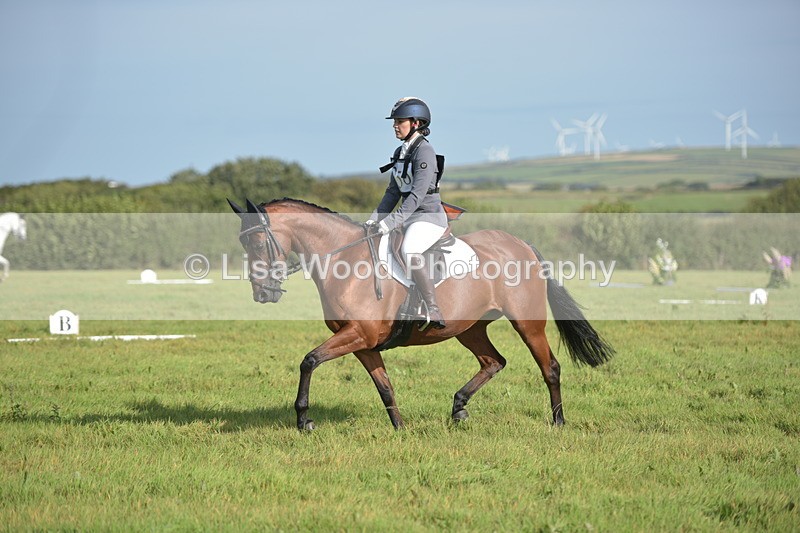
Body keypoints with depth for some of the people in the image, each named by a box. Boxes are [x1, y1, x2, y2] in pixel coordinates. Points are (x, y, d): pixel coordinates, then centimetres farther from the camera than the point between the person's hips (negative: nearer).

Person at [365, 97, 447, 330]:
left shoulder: (424, 151, -14)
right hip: (410, 217, 10)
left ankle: (434, 312, -36)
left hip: (429, 216, -10)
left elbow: (418, 193, -23)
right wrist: (375, 218, 5)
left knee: (409, 251, -35)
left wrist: (393, 221, -28)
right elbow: (393, 192, 17)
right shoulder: (400, 152, 14)